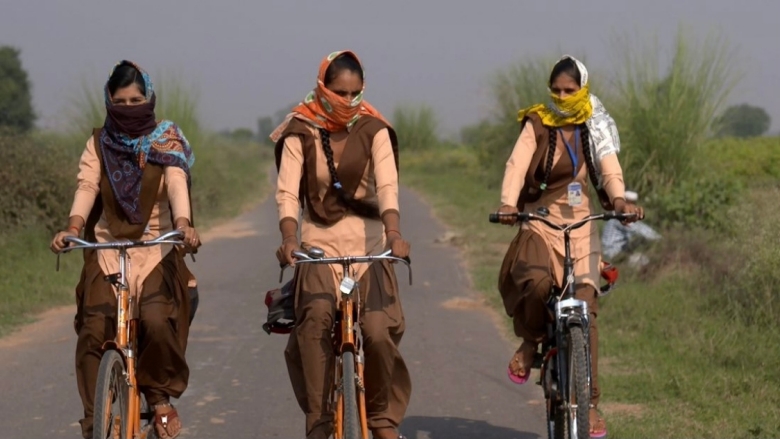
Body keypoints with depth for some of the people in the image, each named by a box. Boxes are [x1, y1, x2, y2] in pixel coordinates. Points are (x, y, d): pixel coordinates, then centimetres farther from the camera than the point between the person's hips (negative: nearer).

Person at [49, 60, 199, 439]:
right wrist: (72, 228, -29)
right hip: (107, 249, 2)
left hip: (155, 249, -2)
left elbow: (176, 184, -14)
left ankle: (160, 395, 1)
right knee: (95, 330, -16)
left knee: (157, 322, -25)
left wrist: (183, 224, -35)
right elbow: (87, 186, -9)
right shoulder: (99, 143, 7)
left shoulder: (166, 141, 3)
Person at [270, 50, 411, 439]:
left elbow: (387, 186, -14)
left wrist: (393, 232, -33)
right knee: (316, 317, -28)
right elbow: (287, 191, -12)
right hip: (319, 243, 0)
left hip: (367, 244, 0)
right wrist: (289, 238, -31)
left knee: (378, 332, -17)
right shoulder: (300, 134, -1)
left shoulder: (373, 131, 0)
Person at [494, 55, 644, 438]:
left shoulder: (594, 130, 8)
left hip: (581, 225, 2)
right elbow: (516, 165, -14)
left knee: (585, 310, -7)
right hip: (540, 222, -2)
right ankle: (531, 341, -1)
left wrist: (619, 199, -30)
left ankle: (589, 403, -1)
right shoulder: (537, 126, 1)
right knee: (535, 280, -33)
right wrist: (507, 204, -34)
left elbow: (609, 168, -7)